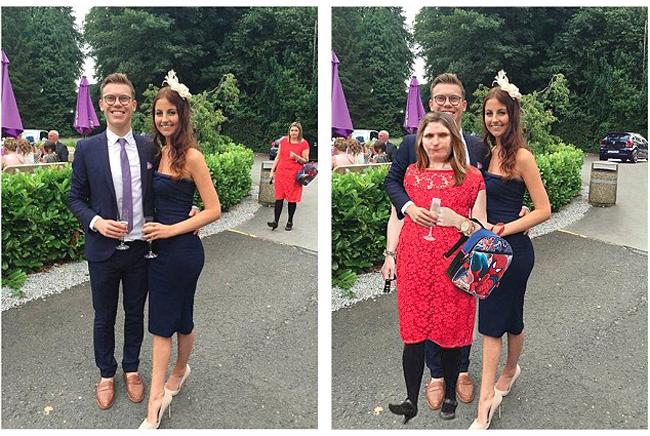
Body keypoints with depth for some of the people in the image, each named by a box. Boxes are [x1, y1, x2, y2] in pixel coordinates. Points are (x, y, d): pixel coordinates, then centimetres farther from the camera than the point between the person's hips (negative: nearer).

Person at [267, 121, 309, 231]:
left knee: (292, 199, 2)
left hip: (294, 174, -2)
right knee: (279, 197, -2)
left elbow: (306, 160, 2)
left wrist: (296, 157, -16)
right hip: (281, 172, 3)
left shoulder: (304, 144, 0)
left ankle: (290, 222, 15)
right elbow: (278, 157, 16)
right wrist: (272, 170, 12)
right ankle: (275, 221, -3)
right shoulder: (283, 141, 9)